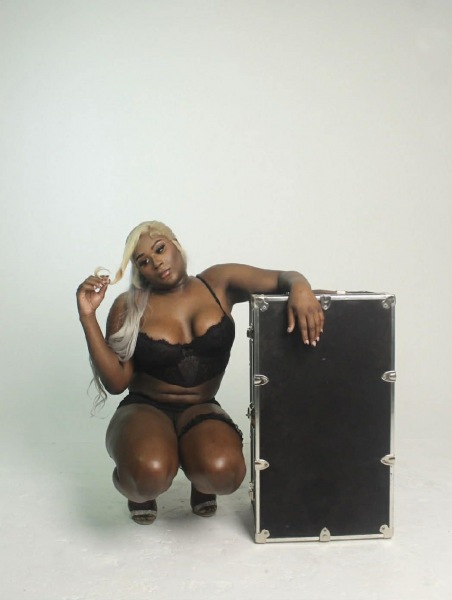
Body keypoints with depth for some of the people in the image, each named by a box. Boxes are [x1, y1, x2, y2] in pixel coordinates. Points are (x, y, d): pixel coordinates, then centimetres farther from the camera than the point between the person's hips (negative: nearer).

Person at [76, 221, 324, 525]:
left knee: (223, 471, -33)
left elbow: (285, 277, -2)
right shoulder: (128, 308, -5)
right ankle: (140, 489, 5)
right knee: (151, 473, -36)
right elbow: (116, 382, -8)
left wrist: (301, 290, -28)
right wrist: (88, 317, -16)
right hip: (144, 409, -1)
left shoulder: (219, 283, -1)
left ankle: (202, 483, 8)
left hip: (201, 410, 1)